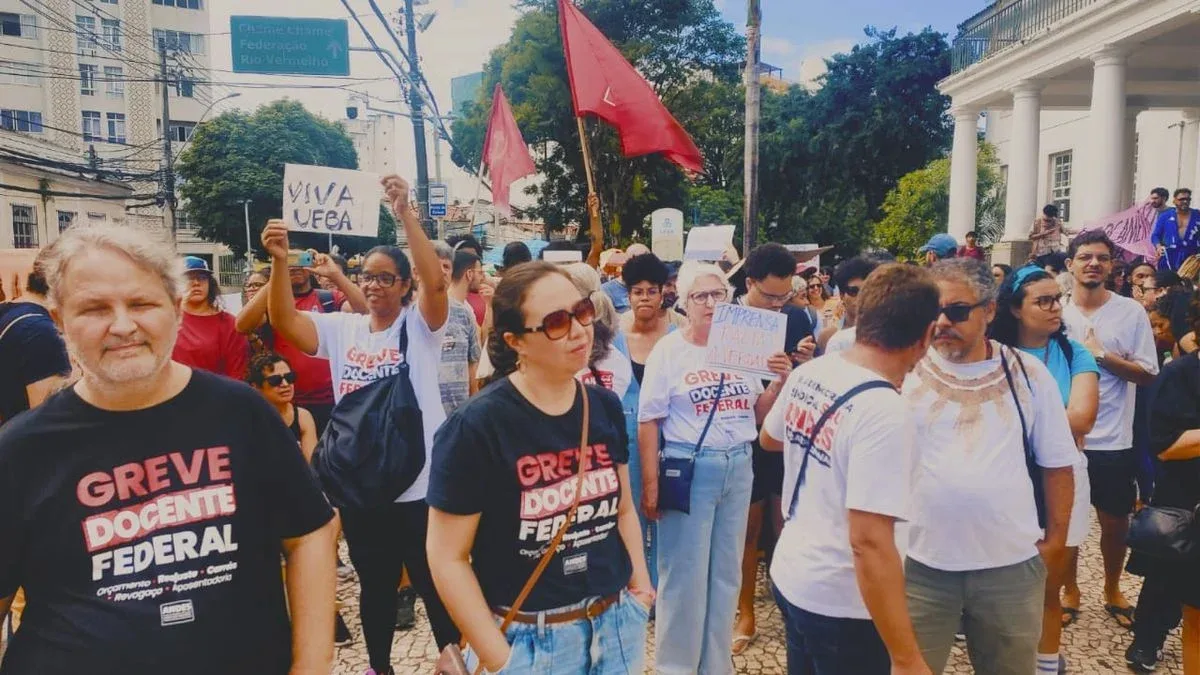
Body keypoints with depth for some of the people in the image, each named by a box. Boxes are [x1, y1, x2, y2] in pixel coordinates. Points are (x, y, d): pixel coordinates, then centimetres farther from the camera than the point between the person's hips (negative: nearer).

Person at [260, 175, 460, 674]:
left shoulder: (420, 324, -7)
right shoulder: (341, 328, 4)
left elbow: (436, 281, -25)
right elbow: (284, 321, -8)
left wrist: (405, 213, -30)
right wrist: (280, 261, -22)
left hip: (420, 485, -4)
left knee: (436, 585, 10)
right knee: (375, 586, 21)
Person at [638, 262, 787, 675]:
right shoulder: (668, 350, -6)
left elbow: (756, 413, 13)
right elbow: (648, 422, -7)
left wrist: (779, 382, -5)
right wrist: (650, 485, -11)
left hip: (738, 467, 5)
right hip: (688, 468, -4)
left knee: (726, 572, 15)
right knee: (684, 573, 4)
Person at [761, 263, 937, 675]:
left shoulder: (807, 374, -4)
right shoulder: (885, 413, -27)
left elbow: (769, 439, 16)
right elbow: (870, 544, -30)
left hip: (791, 575, 7)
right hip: (841, 602, -7)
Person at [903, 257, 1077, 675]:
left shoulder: (1029, 375, 1)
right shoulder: (906, 372, -4)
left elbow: (1057, 465, 7)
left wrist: (1055, 540, 5)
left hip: (1012, 563, 1)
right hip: (920, 562, -1)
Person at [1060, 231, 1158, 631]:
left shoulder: (1132, 312, -4)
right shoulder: (1057, 312, -1)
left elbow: (1148, 374, -6)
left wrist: (1101, 354, -17)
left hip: (1113, 441, 0)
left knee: (1115, 522, 13)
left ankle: (1112, 590, 36)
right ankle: (1069, 591, 30)